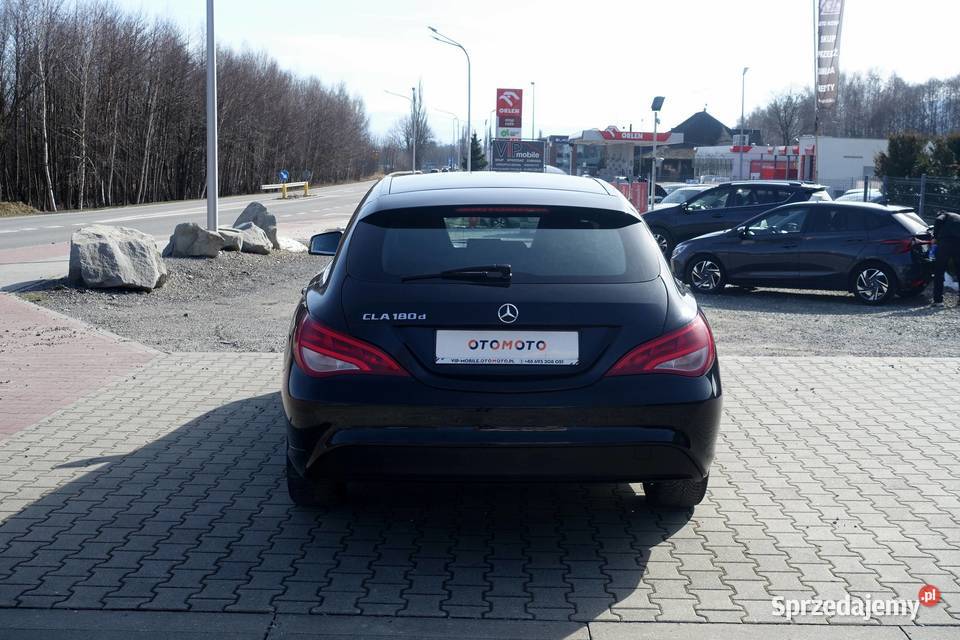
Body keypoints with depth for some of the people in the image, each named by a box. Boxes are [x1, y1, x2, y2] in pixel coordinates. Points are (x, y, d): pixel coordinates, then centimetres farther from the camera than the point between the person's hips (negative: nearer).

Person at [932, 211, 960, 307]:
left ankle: (938, 299, 1)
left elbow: (939, 221, -3)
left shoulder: (945, 215, 19)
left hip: (946, 241, -4)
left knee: (939, 271, 5)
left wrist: (935, 237, 6)